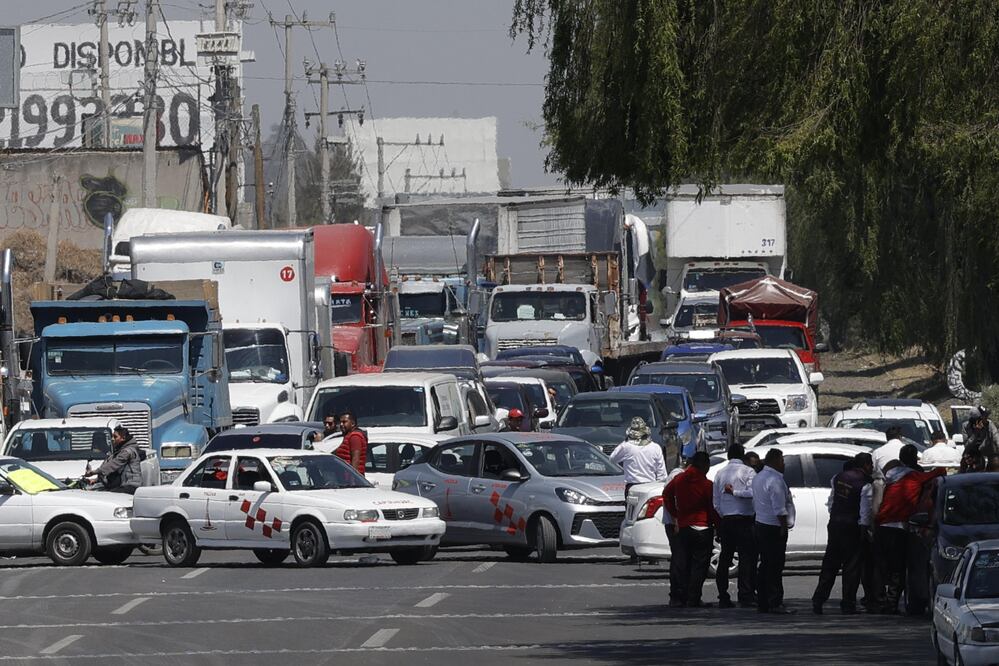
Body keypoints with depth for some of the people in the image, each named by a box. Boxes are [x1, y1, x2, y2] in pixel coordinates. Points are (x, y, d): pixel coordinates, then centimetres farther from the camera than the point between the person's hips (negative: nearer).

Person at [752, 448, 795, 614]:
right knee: (775, 567, -8)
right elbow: (779, 509, -20)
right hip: (774, 528, -10)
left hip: (759, 524, 10)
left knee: (765, 565, 12)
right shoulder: (775, 480, -16)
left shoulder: (758, 478, 15)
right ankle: (775, 603, -10)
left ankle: (762, 603, 13)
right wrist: (784, 527, -15)